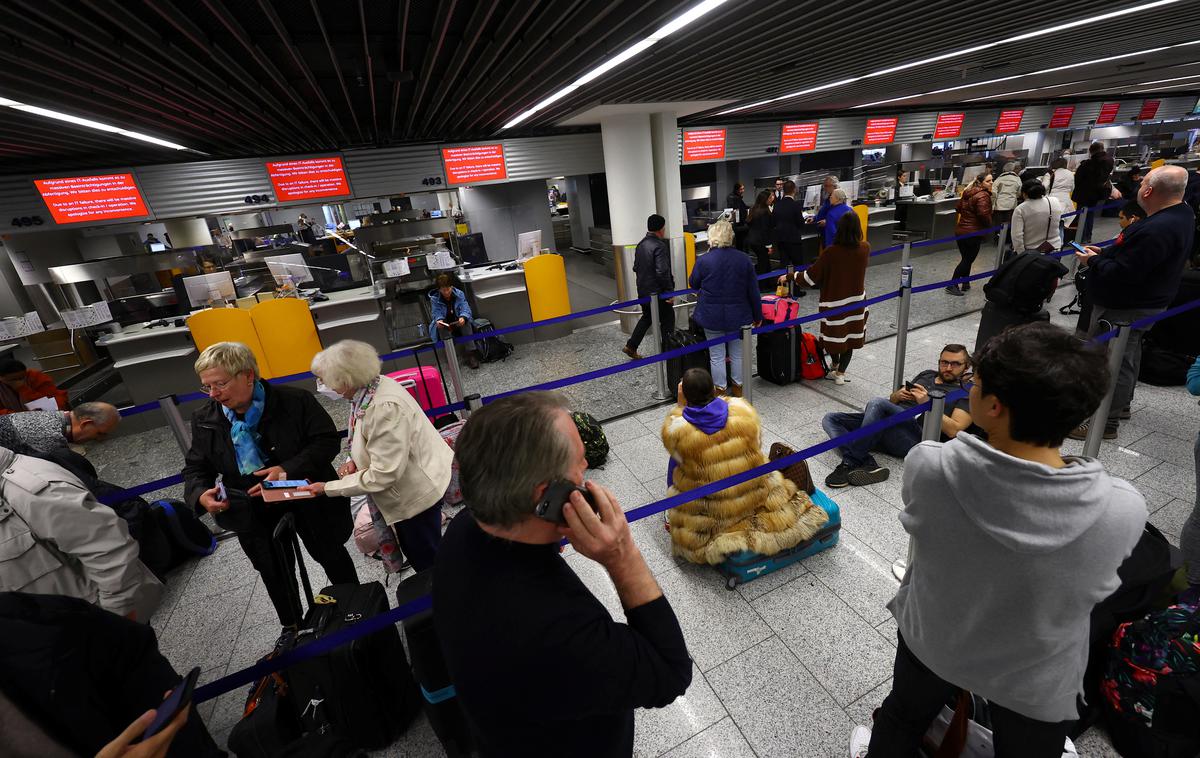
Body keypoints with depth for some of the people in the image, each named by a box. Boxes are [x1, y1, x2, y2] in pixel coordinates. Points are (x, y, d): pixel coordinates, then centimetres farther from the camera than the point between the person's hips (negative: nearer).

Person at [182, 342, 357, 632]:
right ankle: (291, 628, 46)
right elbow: (195, 468, 2)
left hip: (306, 500, -3)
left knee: (332, 556, 17)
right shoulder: (204, 420, -6)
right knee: (274, 574, 20)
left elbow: (328, 441, -17)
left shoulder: (295, 400, -19)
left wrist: (289, 469, -31)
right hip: (254, 515, 3)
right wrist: (201, 494, -20)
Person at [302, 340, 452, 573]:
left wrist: (327, 488, -18)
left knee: (426, 560, 12)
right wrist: (356, 460, -4)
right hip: (407, 486, 9)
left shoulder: (385, 408, -33)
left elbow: (382, 475, -27)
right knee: (415, 552, 25)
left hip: (417, 491, -9)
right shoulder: (371, 388, -4)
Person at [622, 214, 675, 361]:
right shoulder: (660, 246, -20)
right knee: (667, 321, 9)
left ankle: (631, 346, 21)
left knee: (647, 317, 23)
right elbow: (662, 272, -25)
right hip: (658, 293, -8)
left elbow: (636, 268, 13)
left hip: (643, 291, 8)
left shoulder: (640, 245, 5)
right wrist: (669, 291, -19)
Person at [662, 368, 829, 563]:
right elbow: (756, 442, 3)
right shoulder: (742, 409, -15)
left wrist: (680, 406, -3)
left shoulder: (675, 429, -23)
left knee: (674, 462, 24)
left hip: (707, 512, -2)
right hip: (756, 497, 3)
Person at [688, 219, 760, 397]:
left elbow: (693, 284, 3)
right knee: (738, 353, 16)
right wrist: (757, 316, 10)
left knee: (716, 355, 9)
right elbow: (753, 292, -1)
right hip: (738, 316, 2)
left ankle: (720, 390, 20)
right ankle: (738, 387, 29)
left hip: (712, 317, -2)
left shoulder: (703, 260, -13)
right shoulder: (743, 259, -5)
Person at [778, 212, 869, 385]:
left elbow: (811, 276, -15)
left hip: (834, 301, -4)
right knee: (850, 336, 14)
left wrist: (789, 277, -2)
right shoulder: (865, 249, -9)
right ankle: (840, 373, 20)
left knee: (834, 334, 17)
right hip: (857, 300, 4)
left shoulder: (831, 252, -21)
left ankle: (835, 366, 37)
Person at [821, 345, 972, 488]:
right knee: (830, 419, -12)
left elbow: (953, 430, -5)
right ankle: (867, 465, -30)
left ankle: (850, 464, -31)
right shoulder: (927, 375, 29)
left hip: (914, 438, -7)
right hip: (885, 423, 7)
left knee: (877, 403, -35)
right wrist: (898, 395, 6)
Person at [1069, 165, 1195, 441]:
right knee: (1128, 355, 25)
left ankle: (1104, 423, 7)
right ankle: (1122, 403, 43)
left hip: (1125, 309, -11)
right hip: (1143, 302, 11)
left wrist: (1094, 261, -14)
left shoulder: (1156, 230, -30)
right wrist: (1105, 254, 5)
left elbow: (1122, 275, -29)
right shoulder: (1181, 214, 5)